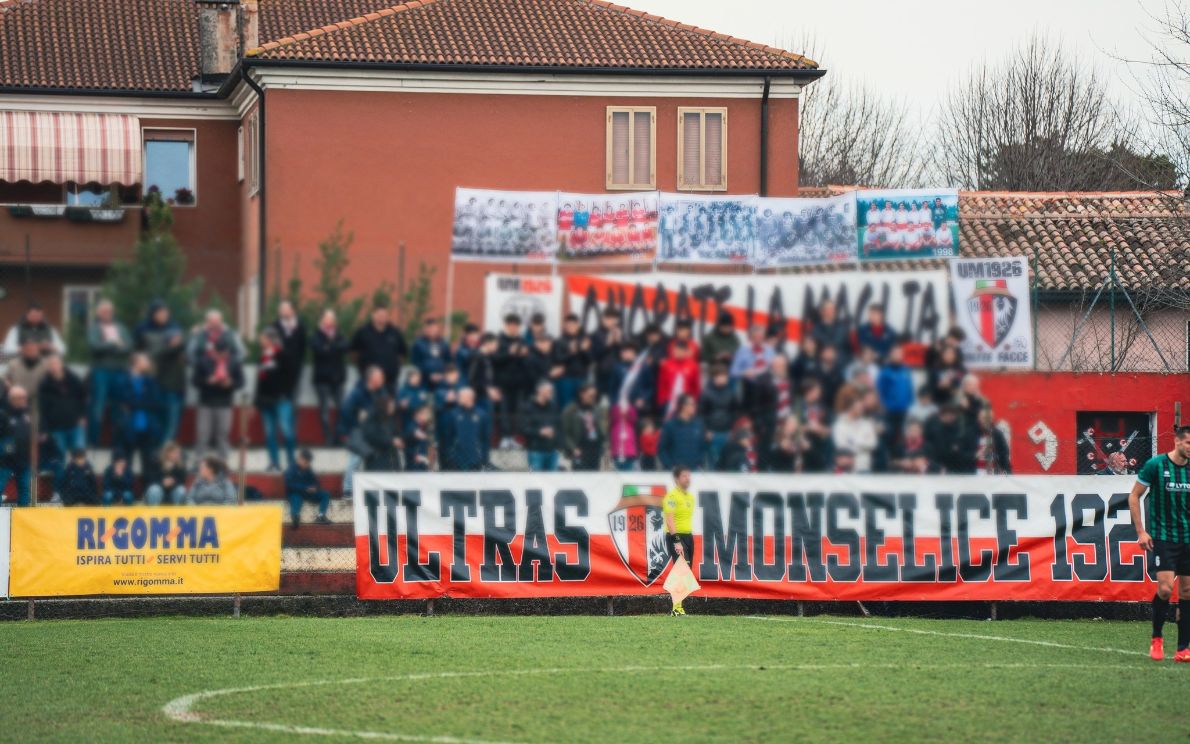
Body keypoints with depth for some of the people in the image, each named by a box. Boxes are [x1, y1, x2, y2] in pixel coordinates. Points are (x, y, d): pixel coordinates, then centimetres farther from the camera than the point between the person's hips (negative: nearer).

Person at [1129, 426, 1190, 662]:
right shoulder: (1155, 465, -8)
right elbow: (1134, 497, -1)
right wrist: (1141, 531, -6)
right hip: (1162, 536, -5)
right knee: (1165, 588, -15)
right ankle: (1156, 638, 8)